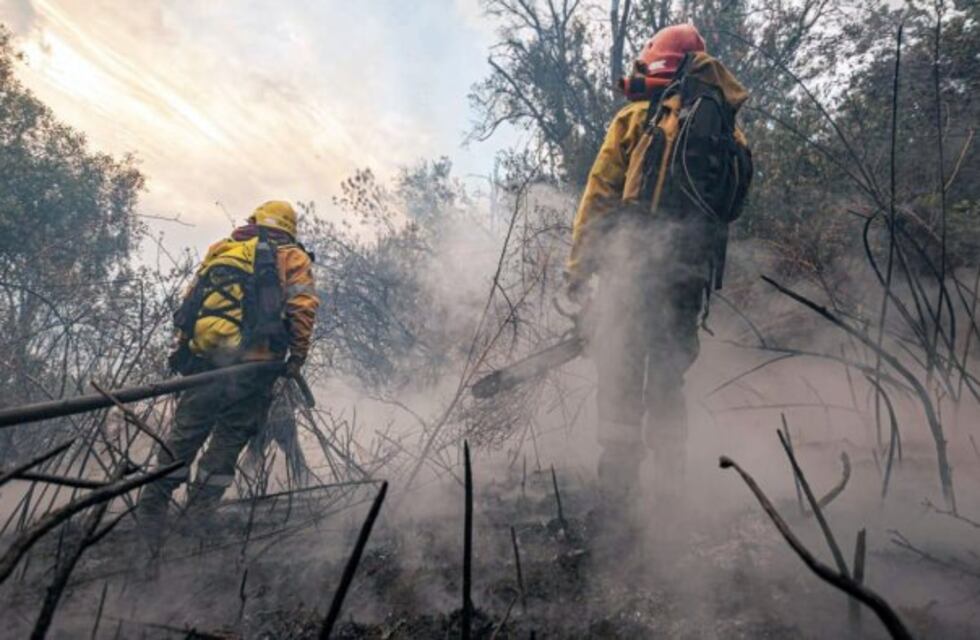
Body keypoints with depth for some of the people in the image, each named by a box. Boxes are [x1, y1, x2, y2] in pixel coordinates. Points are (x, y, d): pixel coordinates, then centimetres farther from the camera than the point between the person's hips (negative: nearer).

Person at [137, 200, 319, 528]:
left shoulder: (220, 249, 19)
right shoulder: (292, 257, 6)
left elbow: (190, 300, 16)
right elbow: (303, 307, -9)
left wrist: (184, 346, 20)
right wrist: (298, 355, -4)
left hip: (203, 354, 4)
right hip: (252, 361, -4)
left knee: (186, 430, 15)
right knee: (229, 437, 8)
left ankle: (152, 505, 22)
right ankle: (198, 510, 13)